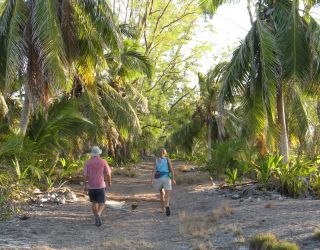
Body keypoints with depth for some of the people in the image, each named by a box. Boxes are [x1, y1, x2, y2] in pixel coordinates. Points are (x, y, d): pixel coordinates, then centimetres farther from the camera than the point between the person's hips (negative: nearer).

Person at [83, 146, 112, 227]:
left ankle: (96, 219, 19)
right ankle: (98, 215, -27)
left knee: (94, 202, 19)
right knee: (102, 204, 1)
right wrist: (109, 182, 13)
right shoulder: (103, 162, -5)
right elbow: (108, 174, -3)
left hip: (91, 186, 2)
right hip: (100, 186, -2)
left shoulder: (88, 162, -2)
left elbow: (86, 174, -7)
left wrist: (86, 185, -2)